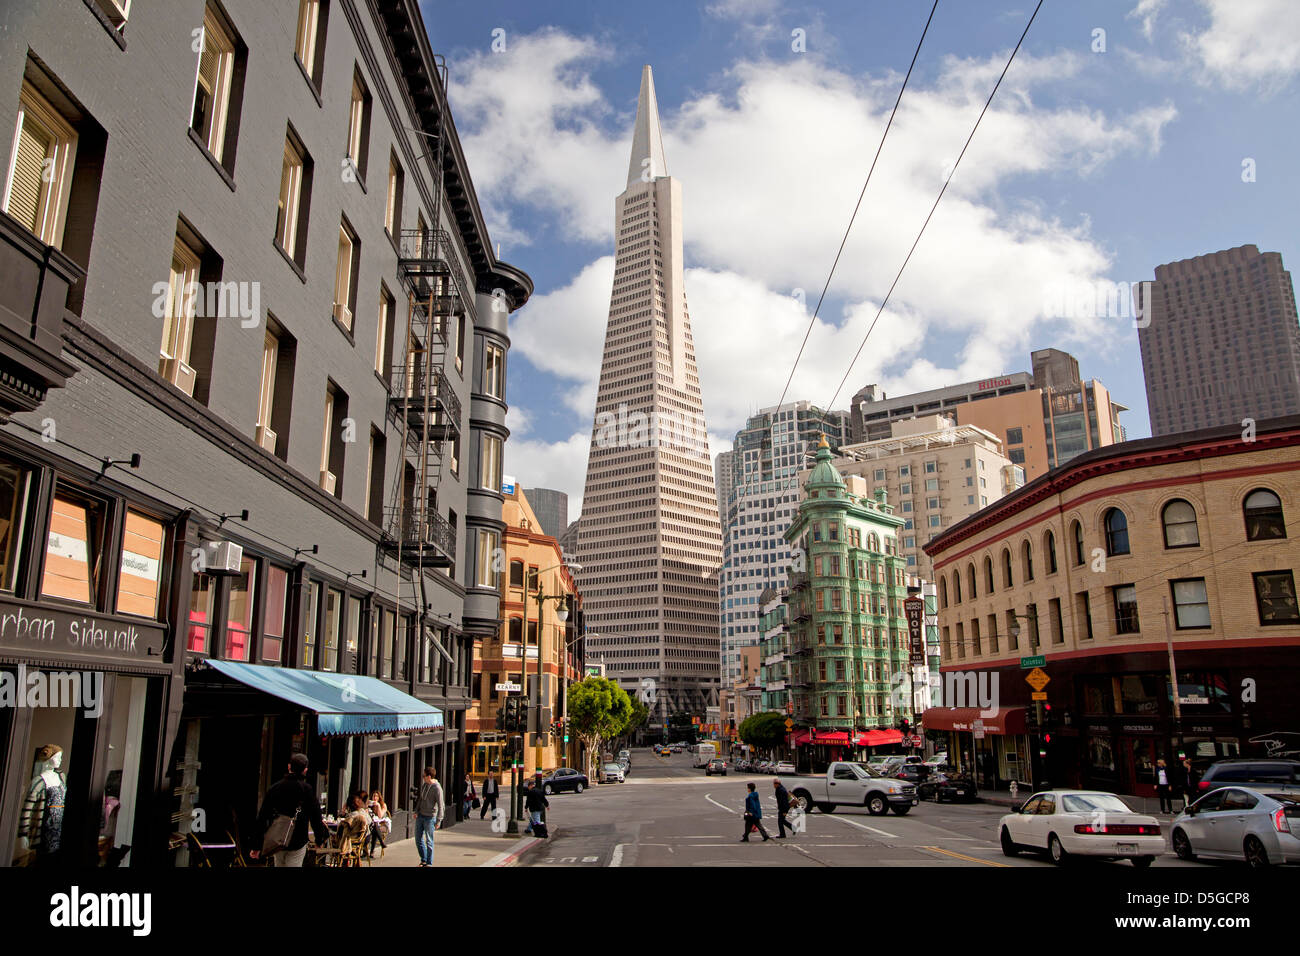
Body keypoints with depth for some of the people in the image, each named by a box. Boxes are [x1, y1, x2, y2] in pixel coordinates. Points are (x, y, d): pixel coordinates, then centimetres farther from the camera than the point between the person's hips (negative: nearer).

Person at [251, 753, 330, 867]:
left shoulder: (274, 788, 0)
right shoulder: (306, 789, -10)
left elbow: (262, 817, 1)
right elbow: (315, 816, -9)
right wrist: (319, 839, 4)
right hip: (297, 843, -4)